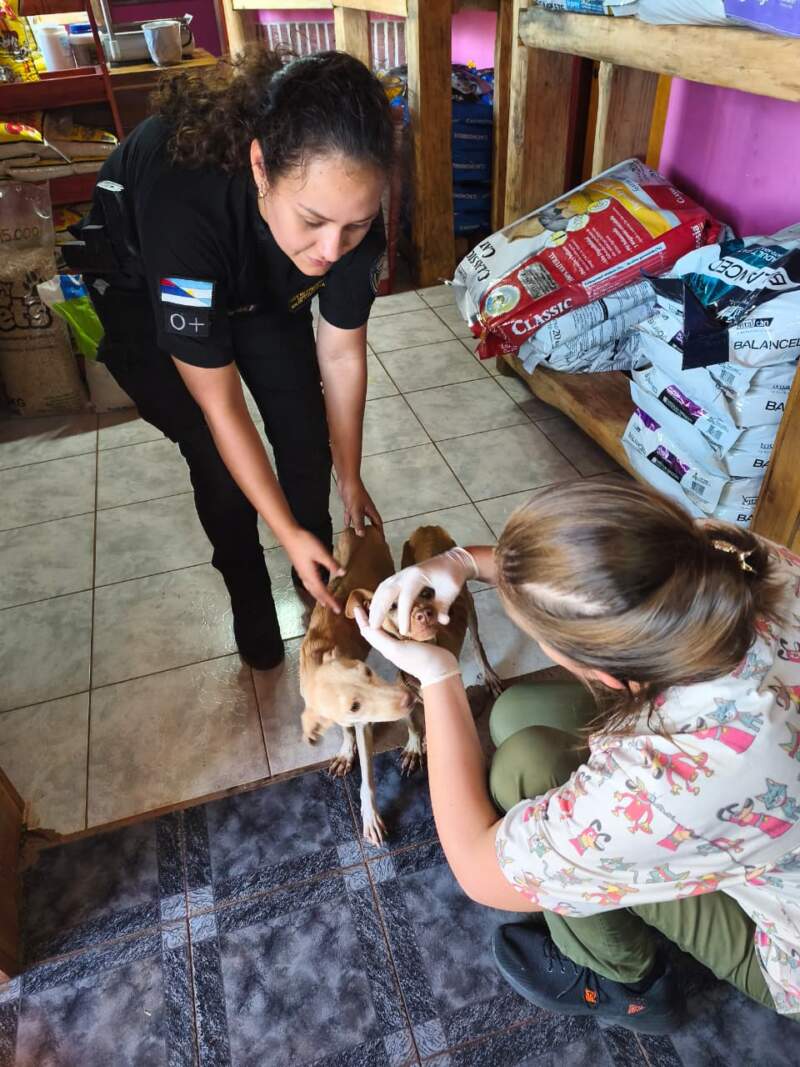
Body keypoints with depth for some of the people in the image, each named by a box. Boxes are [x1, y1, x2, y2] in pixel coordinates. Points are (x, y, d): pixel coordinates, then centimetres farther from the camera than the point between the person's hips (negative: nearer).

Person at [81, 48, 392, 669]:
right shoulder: (183, 207, -44)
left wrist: (350, 478, -8)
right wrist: (287, 532, -30)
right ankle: (250, 600, 20)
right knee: (218, 462, -7)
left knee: (305, 435, -1)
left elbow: (342, 355, -17)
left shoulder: (348, 204, -31)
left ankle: (320, 577, 24)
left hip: (259, 285, 4)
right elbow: (219, 405, -35)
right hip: (144, 291, -3)